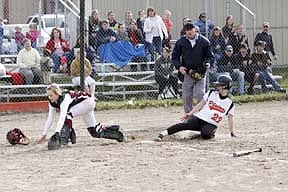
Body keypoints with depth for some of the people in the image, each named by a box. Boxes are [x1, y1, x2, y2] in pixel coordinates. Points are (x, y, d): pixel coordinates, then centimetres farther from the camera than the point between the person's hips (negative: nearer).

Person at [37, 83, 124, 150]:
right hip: (85, 105, 9)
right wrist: (44, 135, -9)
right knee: (94, 132, 10)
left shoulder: (64, 98, -36)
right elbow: (50, 119, -5)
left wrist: (57, 133, -54)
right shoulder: (52, 102, -11)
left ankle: (64, 139, -26)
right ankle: (116, 134, 26)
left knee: (68, 114, -29)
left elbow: (62, 117, -46)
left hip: (88, 101, -9)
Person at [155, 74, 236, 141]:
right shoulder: (211, 93, 6)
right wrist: (190, 113, 4)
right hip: (199, 119, 2)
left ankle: (211, 133, -1)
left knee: (205, 134, -36)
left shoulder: (229, 103, 2)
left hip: (211, 124, -2)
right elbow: (201, 104, 11)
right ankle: (163, 133, -30)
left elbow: (230, 119, 9)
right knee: (185, 124, -27)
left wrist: (232, 132, 9)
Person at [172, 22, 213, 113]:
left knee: (201, 94, -8)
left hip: (200, 72, -1)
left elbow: (209, 55, 8)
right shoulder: (180, 42, 3)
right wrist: (179, 66, -8)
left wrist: (207, 63, -13)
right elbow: (175, 56, 8)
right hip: (187, 73, 1)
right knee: (187, 96, 4)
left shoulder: (204, 41, 1)